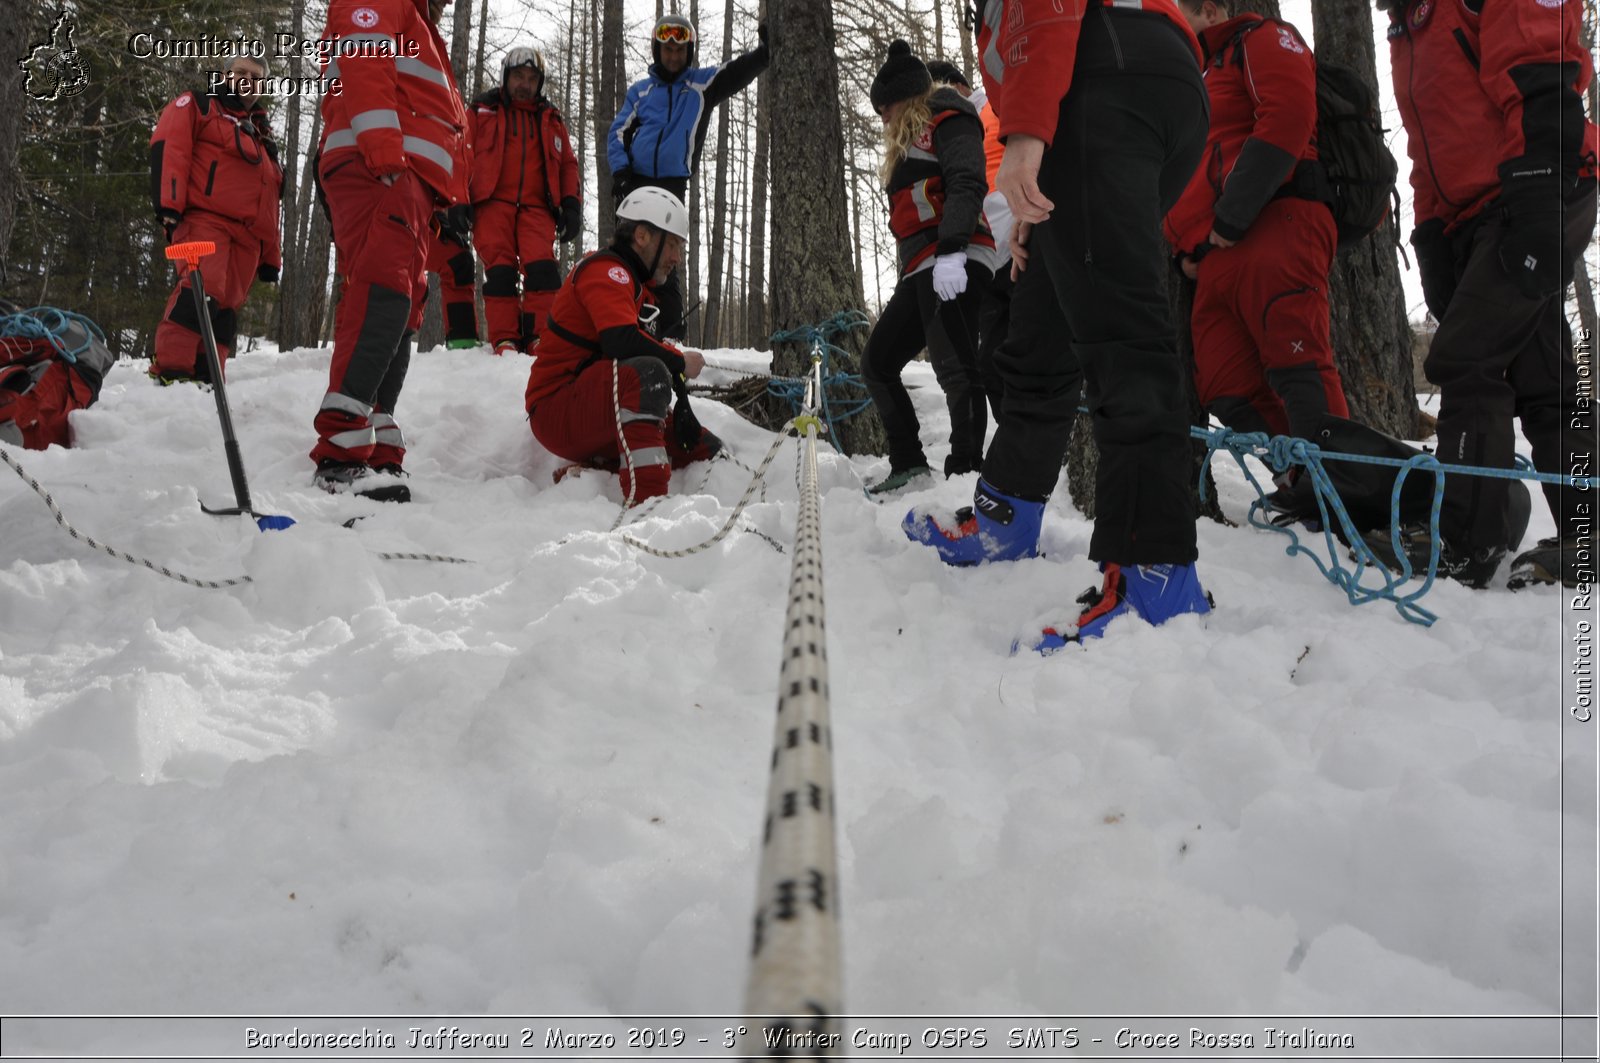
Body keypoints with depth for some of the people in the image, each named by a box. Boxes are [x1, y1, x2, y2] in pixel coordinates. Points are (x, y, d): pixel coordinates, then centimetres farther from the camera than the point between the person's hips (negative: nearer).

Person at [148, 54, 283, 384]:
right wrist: (168, 206, -16)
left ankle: (204, 379, -1)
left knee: (226, 307, -2)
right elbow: (169, 149, -2)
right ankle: (170, 370, -28)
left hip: (248, 238, 7)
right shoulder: (197, 106, 14)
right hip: (205, 218, -7)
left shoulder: (263, 137, 33)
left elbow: (270, 205, 30)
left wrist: (271, 259, 22)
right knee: (203, 289, -25)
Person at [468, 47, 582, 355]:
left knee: (542, 269, -17)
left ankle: (540, 338, -14)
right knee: (500, 270, -12)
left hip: (537, 206, 1)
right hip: (493, 202, -1)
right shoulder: (482, 111, 16)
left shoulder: (551, 120, 24)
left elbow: (568, 164, 21)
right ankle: (504, 339, -12)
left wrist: (571, 204, 6)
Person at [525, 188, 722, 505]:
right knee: (648, 371, -37)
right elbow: (622, 341, -30)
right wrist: (680, 363, -15)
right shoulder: (606, 270, -12)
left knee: (709, 452, 6)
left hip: (605, 415, 10)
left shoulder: (634, 285, 19)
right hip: (558, 413, -10)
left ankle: (595, 469, 2)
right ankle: (645, 501, -43)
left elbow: (649, 346, 14)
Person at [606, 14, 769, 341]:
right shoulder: (640, 90, 12)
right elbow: (618, 132, 9)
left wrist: (765, 51, -25)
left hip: (672, 185, -3)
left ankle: (672, 334, -2)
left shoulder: (703, 83, 7)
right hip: (634, 182, 3)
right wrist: (620, 170, -6)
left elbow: (739, 71, -6)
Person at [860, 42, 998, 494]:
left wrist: (951, 250, -28)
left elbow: (966, 183, -14)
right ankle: (908, 464, 12)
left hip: (956, 264, -10)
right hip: (921, 270, 10)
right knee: (876, 363, 10)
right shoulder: (909, 141, 32)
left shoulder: (946, 119, 3)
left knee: (954, 367, -20)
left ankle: (965, 470, -26)